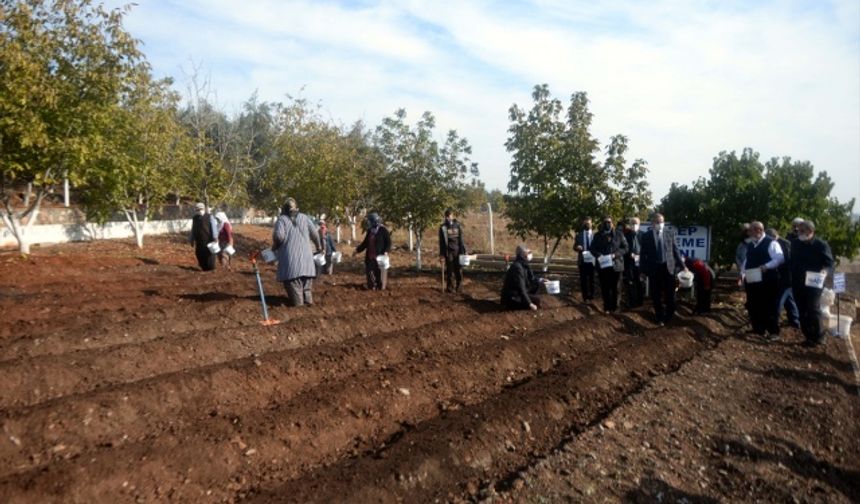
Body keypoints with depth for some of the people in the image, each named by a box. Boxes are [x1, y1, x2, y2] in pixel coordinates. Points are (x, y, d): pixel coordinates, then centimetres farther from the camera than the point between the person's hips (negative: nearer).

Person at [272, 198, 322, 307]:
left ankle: (297, 302, -2)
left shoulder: (282, 219, -1)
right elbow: (314, 233, 7)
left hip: (290, 255, -3)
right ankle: (308, 300, 16)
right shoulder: (304, 218, 9)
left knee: (293, 279, 0)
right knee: (306, 280, 16)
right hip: (305, 254, 4)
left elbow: (279, 236, -14)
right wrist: (318, 245, 23)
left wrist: (274, 246, 6)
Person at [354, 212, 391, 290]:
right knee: (370, 271, 7)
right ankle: (372, 286, 16)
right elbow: (365, 242, 22)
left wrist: (386, 251, -22)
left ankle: (381, 286, 6)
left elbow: (388, 242, -8)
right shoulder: (369, 231, 14)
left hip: (380, 256, -7)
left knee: (380, 271, -4)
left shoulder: (383, 230, -6)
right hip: (370, 256, 7)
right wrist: (358, 250, 17)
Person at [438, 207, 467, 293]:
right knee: (449, 270, 0)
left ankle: (458, 286, 12)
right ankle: (450, 287, 7)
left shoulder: (458, 225, 6)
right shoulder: (443, 227, 2)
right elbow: (441, 242, 1)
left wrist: (464, 251, 1)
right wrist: (441, 254, -3)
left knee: (458, 270, 2)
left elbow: (461, 239, 7)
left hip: (458, 251, 1)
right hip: (448, 252, -1)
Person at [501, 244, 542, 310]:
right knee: (537, 300, -14)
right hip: (511, 298, -10)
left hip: (518, 293, 10)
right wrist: (529, 304, -24)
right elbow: (521, 288, -27)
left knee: (537, 283, 7)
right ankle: (513, 305, -5)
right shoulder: (517, 267, -26)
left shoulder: (524, 264, 5)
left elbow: (532, 278, 15)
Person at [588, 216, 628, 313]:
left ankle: (614, 306, 19)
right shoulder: (598, 235, 7)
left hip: (615, 264, -1)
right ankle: (607, 307, 15)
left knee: (615, 287, 7)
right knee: (604, 287, 4)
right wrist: (598, 255, -12)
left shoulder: (618, 234, 3)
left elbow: (625, 247, 1)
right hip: (602, 265, 1)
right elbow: (592, 248, 9)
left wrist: (615, 254, -15)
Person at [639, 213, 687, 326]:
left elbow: (675, 250, 6)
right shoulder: (646, 236, -2)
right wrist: (643, 270, -4)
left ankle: (669, 316, 27)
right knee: (656, 295, 8)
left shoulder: (670, 233, 3)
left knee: (670, 294, 9)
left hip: (668, 267, 1)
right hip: (654, 268, -1)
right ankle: (660, 318, 22)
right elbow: (643, 254, -1)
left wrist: (682, 265, 4)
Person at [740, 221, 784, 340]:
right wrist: (743, 274, 8)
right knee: (753, 306, 11)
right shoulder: (750, 245, 15)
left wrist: (766, 266, -27)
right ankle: (758, 330, 22)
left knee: (769, 307, 0)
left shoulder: (771, 243, -7)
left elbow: (780, 258, -16)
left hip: (767, 280, -7)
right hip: (751, 281, 7)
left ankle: (773, 332, 11)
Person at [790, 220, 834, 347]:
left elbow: (829, 262, -8)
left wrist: (824, 270, -29)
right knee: (802, 311, 9)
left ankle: (817, 337, 11)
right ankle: (808, 336, 19)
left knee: (813, 310, -3)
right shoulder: (795, 243, 7)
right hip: (797, 283, 5)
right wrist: (790, 278, 8)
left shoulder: (821, 244, -9)